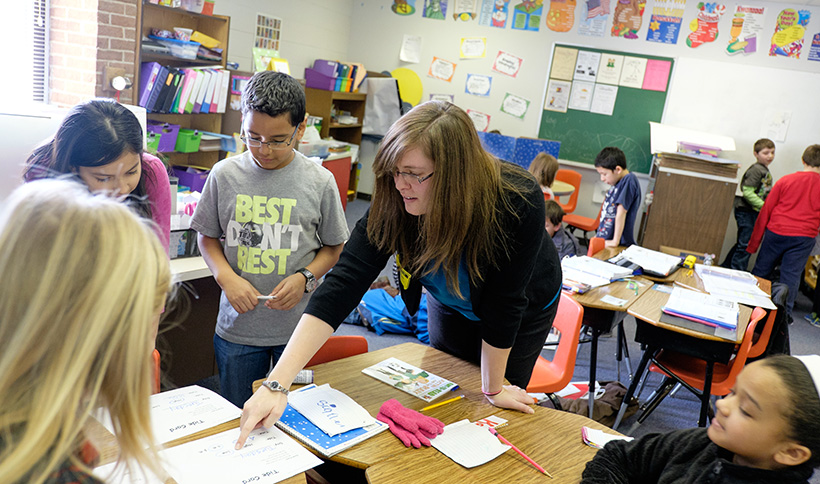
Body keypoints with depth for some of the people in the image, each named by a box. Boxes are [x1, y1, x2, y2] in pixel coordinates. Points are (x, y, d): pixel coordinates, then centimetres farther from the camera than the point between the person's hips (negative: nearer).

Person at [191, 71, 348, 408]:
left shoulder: (319, 181, -7)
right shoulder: (224, 174, -3)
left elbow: (334, 247, 4)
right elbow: (207, 237, 7)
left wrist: (305, 278, -13)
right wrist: (226, 277, -10)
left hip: (300, 328, -1)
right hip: (237, 326, 2)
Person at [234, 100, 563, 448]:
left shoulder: (518, 203, -42)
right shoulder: (393, 204, -34)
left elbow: (504, 304, -33)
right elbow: (343, 283, -41)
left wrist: (493, 390, -20)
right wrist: (277, 384, -48)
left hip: (525, 306, -2)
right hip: (449, 304, 3)